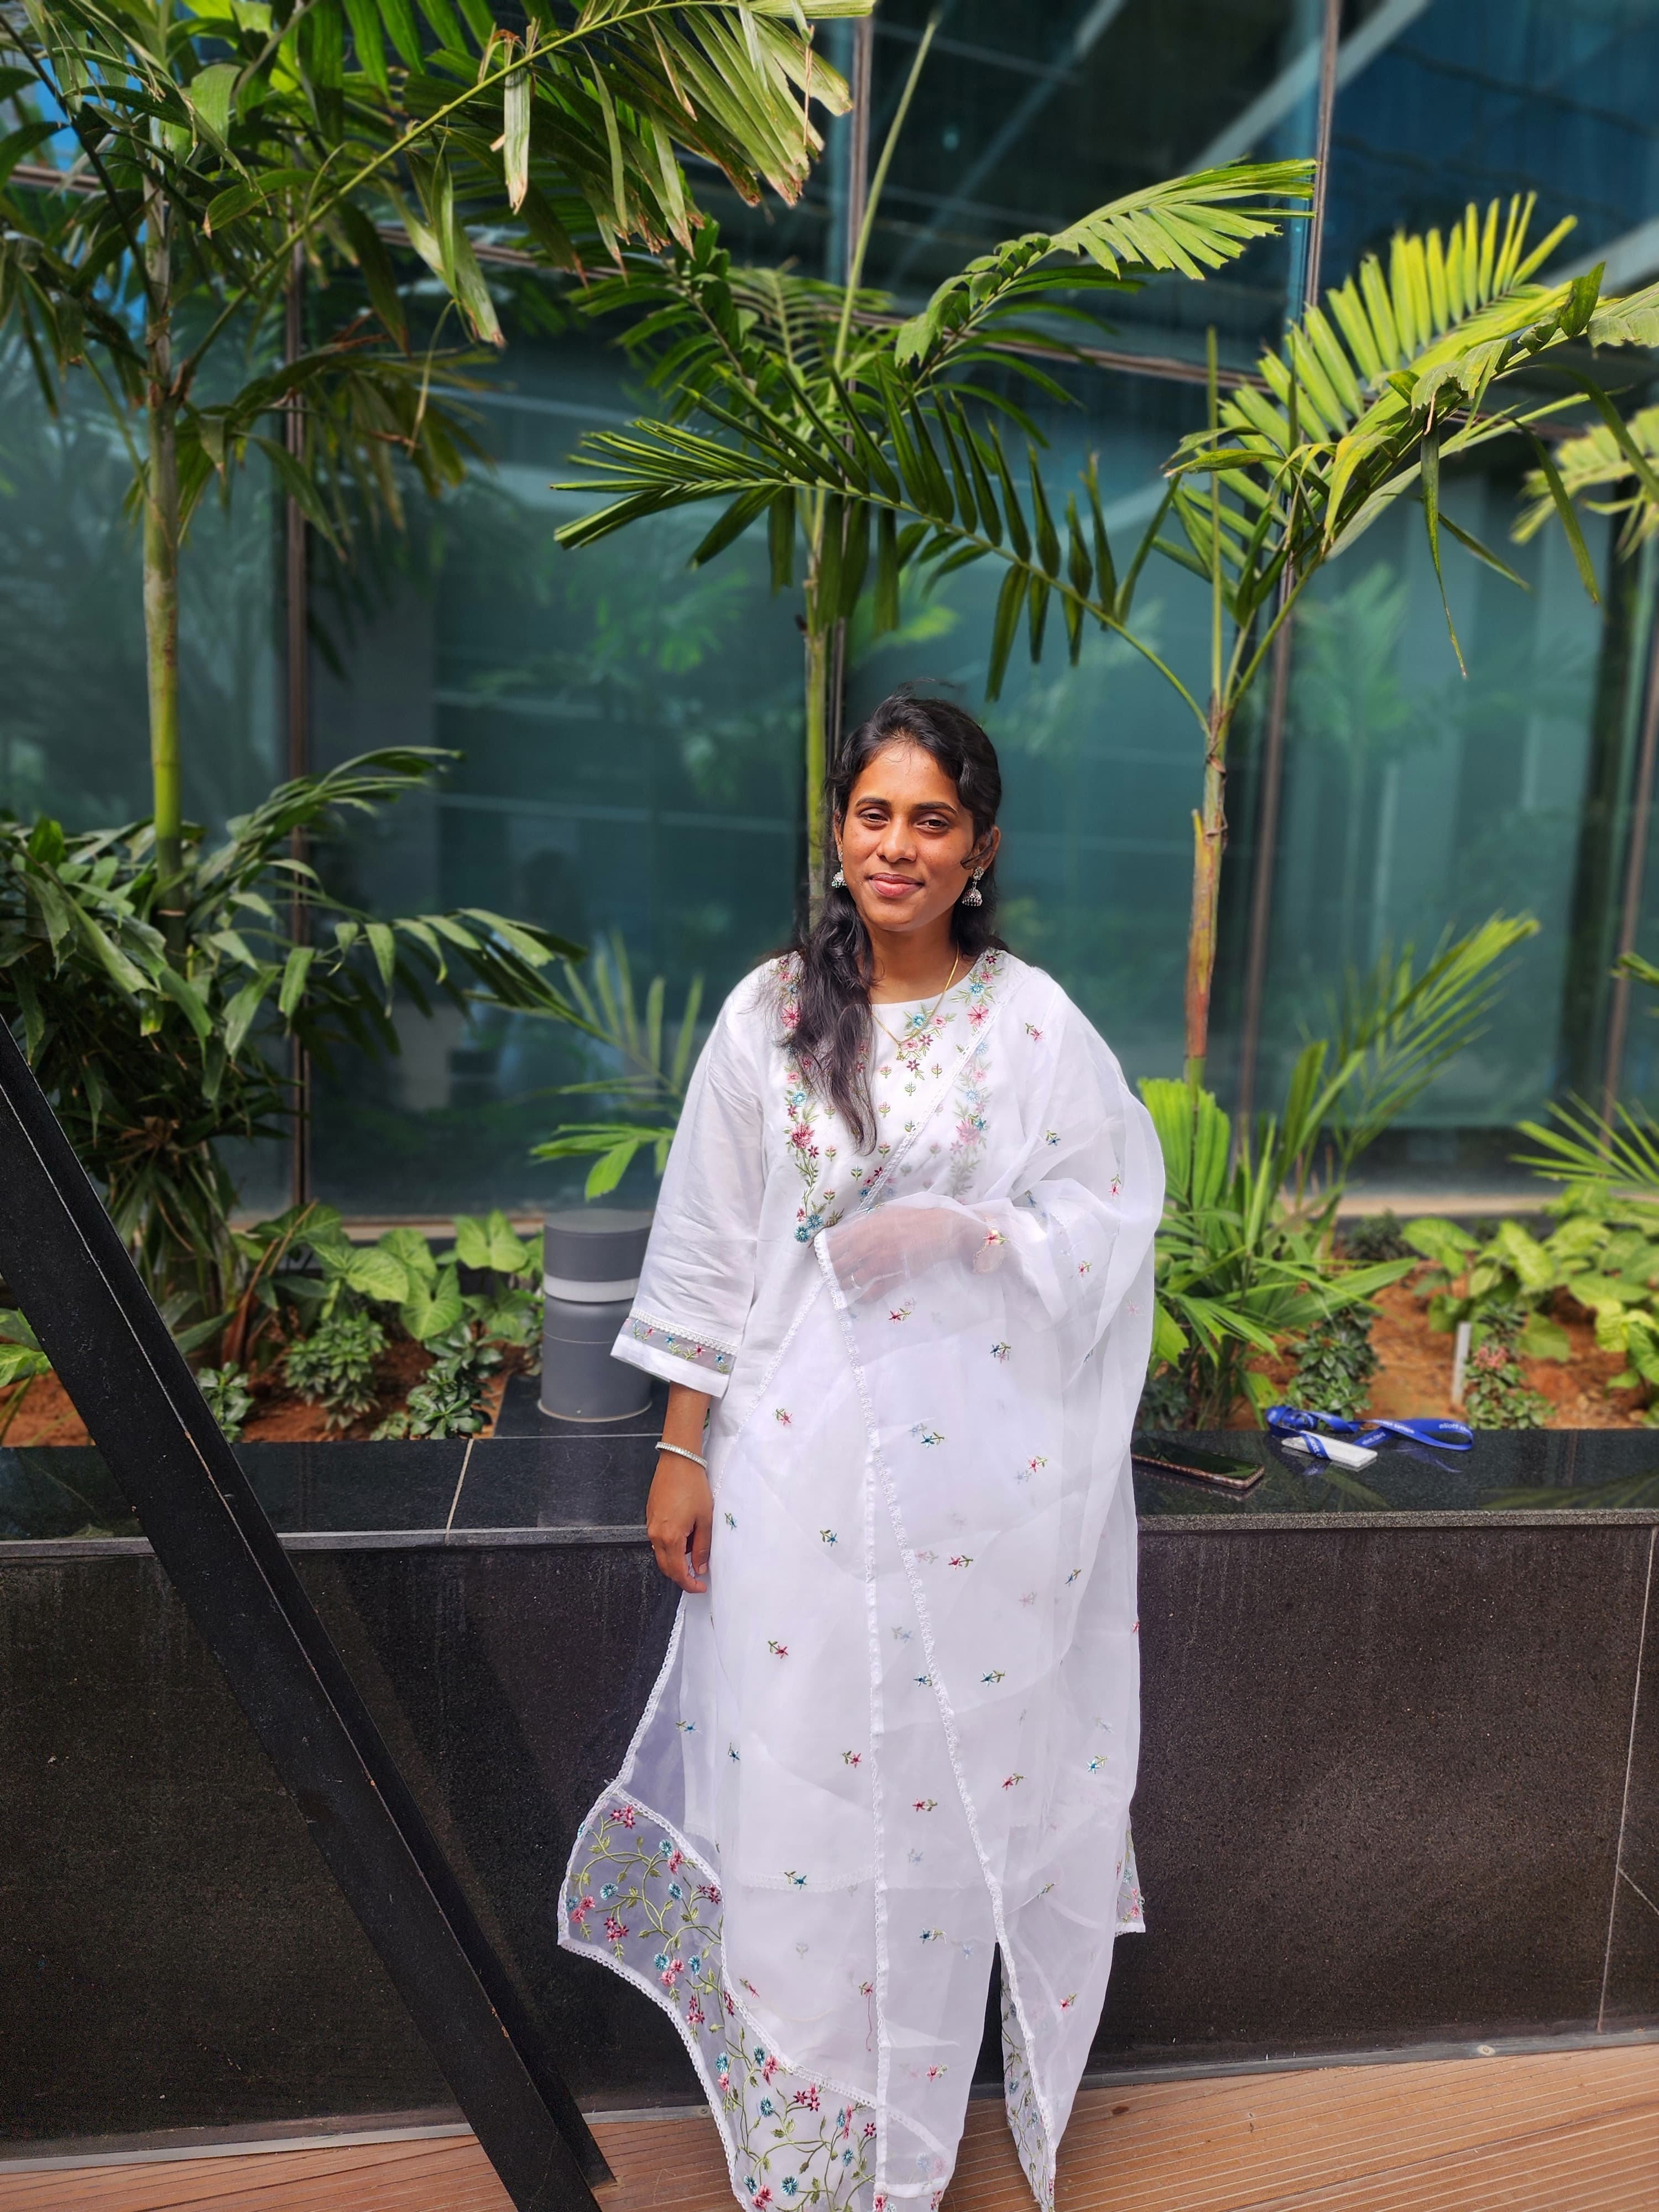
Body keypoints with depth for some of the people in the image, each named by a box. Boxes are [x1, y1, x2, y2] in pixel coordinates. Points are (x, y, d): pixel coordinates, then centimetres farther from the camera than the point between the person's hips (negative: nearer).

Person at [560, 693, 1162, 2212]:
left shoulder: (1037, 1028, -3)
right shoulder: (770, 1015, 0)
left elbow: (1106, 1228, -1)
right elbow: (707, 1246, 1)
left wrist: (957, 1235, -17)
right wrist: (683, 1449, 1)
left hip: (973, 1467, 0)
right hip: (795, 1457, 1)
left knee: (949, 1772, 14)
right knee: (788, 1769, 12)